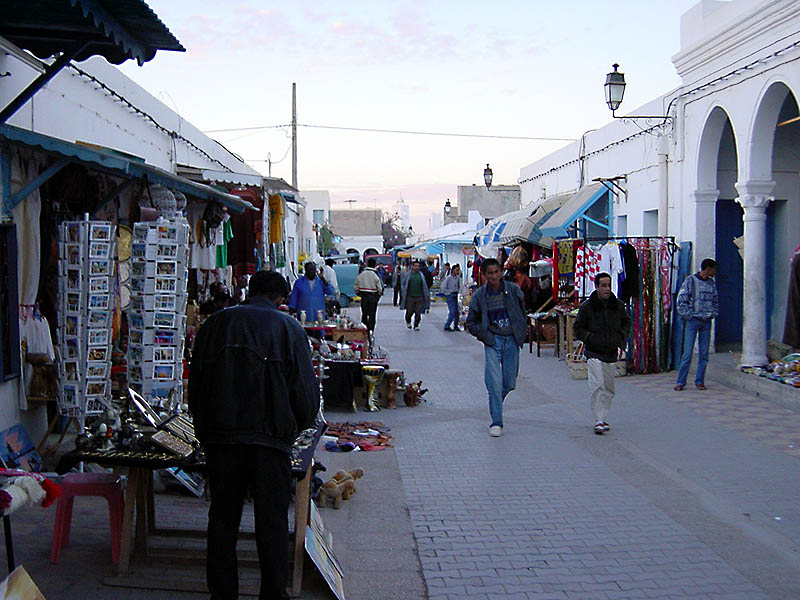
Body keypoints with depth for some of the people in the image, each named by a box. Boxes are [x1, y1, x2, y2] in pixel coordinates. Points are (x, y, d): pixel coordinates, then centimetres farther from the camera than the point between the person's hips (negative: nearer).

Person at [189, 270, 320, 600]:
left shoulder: (215, 323, 11)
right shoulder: (288, 328, 2)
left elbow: (195, 385, 12)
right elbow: (305, 390, -3)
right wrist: (295, 427, 15)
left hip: (219, 437, 3)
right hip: (270, 438, -2)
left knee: (222, 520, 13)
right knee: (272, 523, 7)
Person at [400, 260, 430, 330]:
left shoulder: (421, 275, 9)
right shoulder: (407, 275, 3)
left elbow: (424, 286, 13)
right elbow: (402, 285, 10)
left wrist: (427, 295, 9)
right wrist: (404, 294, 2)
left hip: (419, 297, 2)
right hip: (410, 297, -2)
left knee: (418, 313, -2)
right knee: (409, 312, 2)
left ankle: (416, 326, 8)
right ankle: (408, 322, 31)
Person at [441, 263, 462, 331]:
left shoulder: (457, 277, 6)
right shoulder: (448, 278, -13)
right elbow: (443, 288, -13)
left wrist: (457, 291, 7)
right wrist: (450, 293, -11)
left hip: (455, 295, 7)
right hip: (450, 296, -7)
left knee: (456, 311, 7)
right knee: (452, 312, -11)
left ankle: (455, 326, 18)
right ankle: (447, 326, -2)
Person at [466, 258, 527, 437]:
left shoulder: (513, 290, 0)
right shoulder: (479, 295, -3)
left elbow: (522, 312, 14)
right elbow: (471, 322, 7)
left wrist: (521, 334, 7)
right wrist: (484, 335, -5)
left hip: (512, 340, 2)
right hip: (492, 341, -2)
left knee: (509, 383, 6)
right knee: (495, 382, -10)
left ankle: (496, 403, 37)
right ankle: (496, 422, -3)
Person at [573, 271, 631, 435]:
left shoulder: (618, 305, 5)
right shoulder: (587, 307, -5)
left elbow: (626, 322, 22)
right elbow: (577, 328, 3)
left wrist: (621, 337, 7)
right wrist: (590, 338, -10)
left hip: (612, 353, 4)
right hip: (594, 353, -4)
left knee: (609, 388, 10)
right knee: (597, 386, -16)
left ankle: (602, 418, 24)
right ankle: (599, 421, -16)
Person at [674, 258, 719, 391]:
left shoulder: (712, 283, 12)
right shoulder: (691, 280, -5)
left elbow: (716, 301, 22)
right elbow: (682, 299, -7)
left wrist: (713, 314, 9)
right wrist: (688, 315, -10)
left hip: (707, 322, 5)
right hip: (692, 321, -5)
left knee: (704, 353, 5)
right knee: (687, 353, -7)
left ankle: (700, 381, 12)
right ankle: (680, 382, -1)